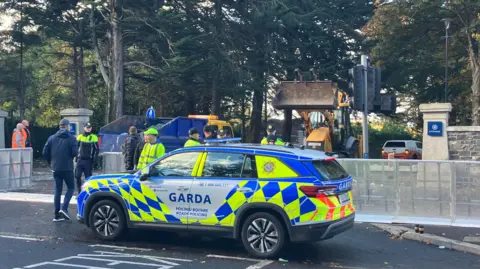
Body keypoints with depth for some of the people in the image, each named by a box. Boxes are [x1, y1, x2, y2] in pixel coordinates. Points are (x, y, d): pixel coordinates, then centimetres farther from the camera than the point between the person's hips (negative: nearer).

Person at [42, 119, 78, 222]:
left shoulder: (52, 138, 4)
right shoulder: (71, 138, -8)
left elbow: (45, 152, 1)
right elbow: (75, 153, -15)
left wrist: (51, 162, 16)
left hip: (55, 168, 4)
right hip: (67, 168, -4)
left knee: (58, 190, 10)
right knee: (70, 187, 12)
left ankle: (57, 214, 9)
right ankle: (64, 208, -6)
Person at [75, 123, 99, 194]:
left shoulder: (94, 137, 2)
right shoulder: (80, 137, 9)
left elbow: (96, 149, 3)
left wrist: (94, 159, -7)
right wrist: (76, 157, 4)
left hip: (88, 161, -2)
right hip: (80, 160, 2)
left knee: (88, 177, 3)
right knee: (77, 176, -6)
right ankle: (79, 191, 6)